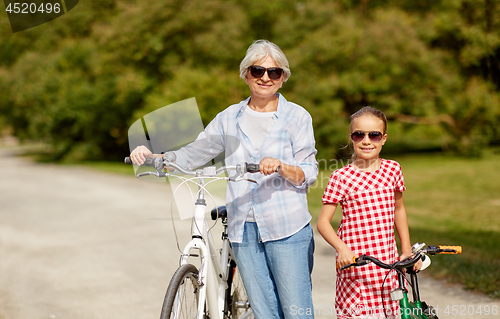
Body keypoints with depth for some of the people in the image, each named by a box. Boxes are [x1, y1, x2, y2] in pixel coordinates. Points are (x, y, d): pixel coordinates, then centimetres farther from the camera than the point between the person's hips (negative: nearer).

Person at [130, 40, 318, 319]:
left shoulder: (297, 116, 2)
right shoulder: (230, 118, 12)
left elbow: (309, 172, -4)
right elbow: (191, 155, 14)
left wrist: (281, 167, -24)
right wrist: (151, 156, -2)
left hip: (287, 228, -3)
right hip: (244, 229, 3)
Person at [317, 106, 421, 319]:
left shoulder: (392, 170, 6)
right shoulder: (342, 177, -5)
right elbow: (323, 222, -6)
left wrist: (407, 251, 17)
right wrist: (341, 248, -22)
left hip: (388, 262, 4)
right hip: (355, 262, -3)